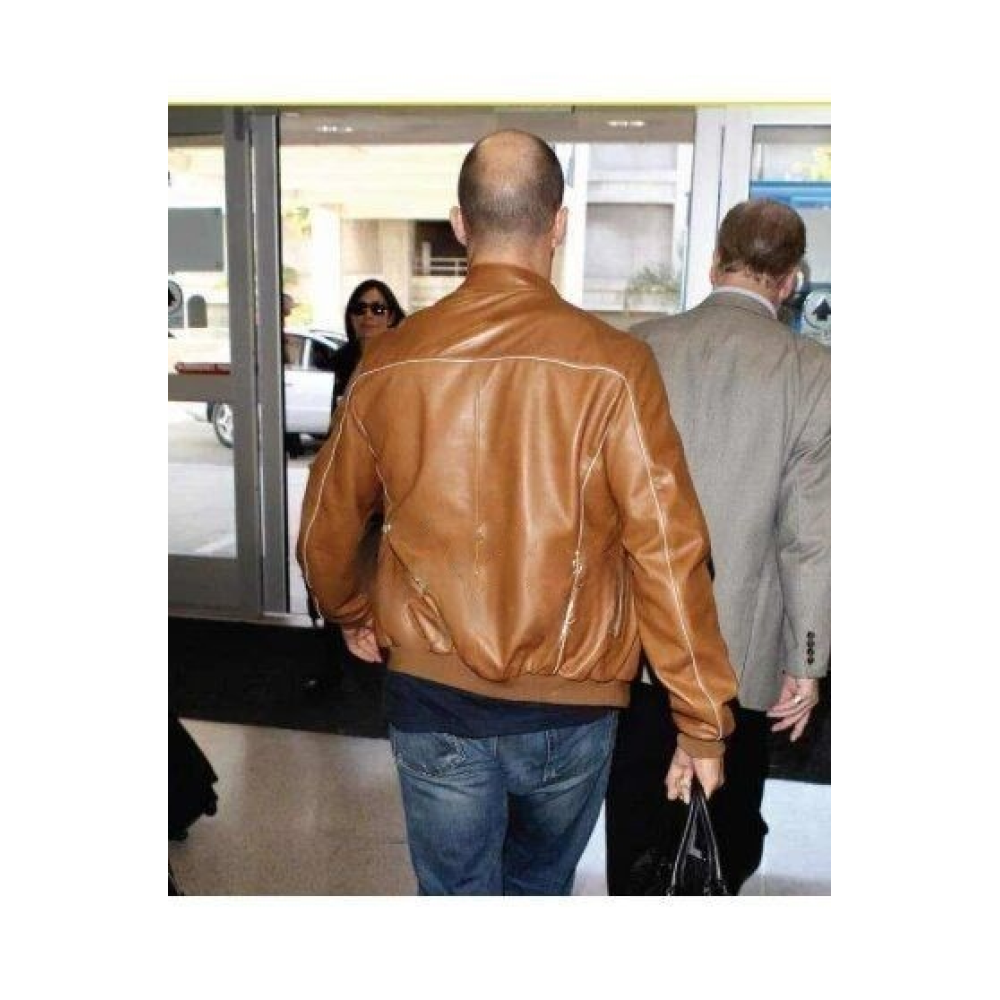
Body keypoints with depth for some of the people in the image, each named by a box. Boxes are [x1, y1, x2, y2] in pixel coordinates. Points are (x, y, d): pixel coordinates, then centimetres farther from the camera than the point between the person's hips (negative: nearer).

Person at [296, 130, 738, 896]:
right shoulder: (613, 366, -14)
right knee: (541, 884, 27)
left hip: (434, 700, 1)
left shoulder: (390, 364, -6)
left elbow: (326, 532, 5)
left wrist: (352, 617, 25)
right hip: (571, 707, 0)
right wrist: (704, 722, -4)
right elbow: (669, 555, -14)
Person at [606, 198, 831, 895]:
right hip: (742, 649, -2)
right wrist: (806, 662, -3)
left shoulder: (642, 346, -4)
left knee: (636, 811, 18)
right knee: (728, 825, 18)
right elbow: (810, 537, -12)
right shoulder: (812, 372, -11)